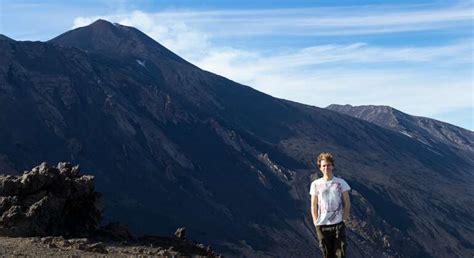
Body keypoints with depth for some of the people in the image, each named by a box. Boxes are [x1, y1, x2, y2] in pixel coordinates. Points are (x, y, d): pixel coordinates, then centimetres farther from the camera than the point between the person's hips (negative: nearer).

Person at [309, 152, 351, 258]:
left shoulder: (341, 182, 2)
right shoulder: (315, 184, 4)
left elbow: (347, 203, 5)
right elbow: (314, 205, 7)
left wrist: (345, 218, -4)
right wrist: (316, 222, 1)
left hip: (338, 224, -1)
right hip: (322, 225, 1)